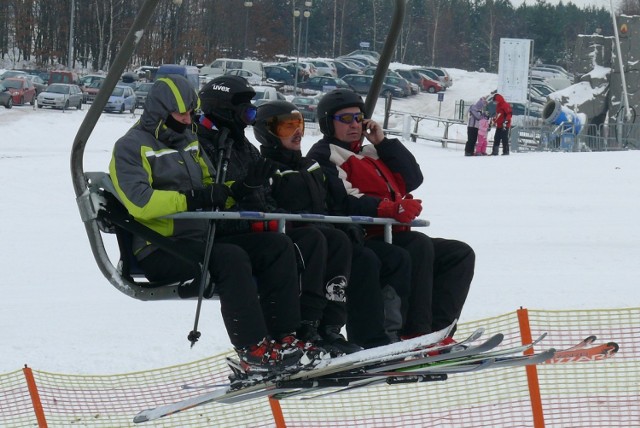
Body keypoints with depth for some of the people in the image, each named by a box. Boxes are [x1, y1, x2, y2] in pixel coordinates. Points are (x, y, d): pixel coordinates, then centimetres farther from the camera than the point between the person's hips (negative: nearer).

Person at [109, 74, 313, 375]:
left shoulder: (189, 142, 21)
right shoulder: (131, 147, -4)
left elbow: (211, 186, 28)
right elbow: (139, 202, -19)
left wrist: (229, 192, 4)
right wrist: (193, 199, -24)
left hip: (201, 240, 8)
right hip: (160, 251, -8)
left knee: (278, 246, -7)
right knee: (232, 257, -34)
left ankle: (284, 338, -11)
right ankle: (252, 351, -33)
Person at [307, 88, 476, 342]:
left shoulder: (369, 154, 28)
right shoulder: (324, 156, 0)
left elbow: (412, 179, 20)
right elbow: (342, 201, -18)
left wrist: (383, 143, 13)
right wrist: (389, 209, -30)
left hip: (392, 238, 10)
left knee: (460, 254, 1)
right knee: (419, 246, -32)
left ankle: (437, 330, -15)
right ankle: (415, 334, -37)